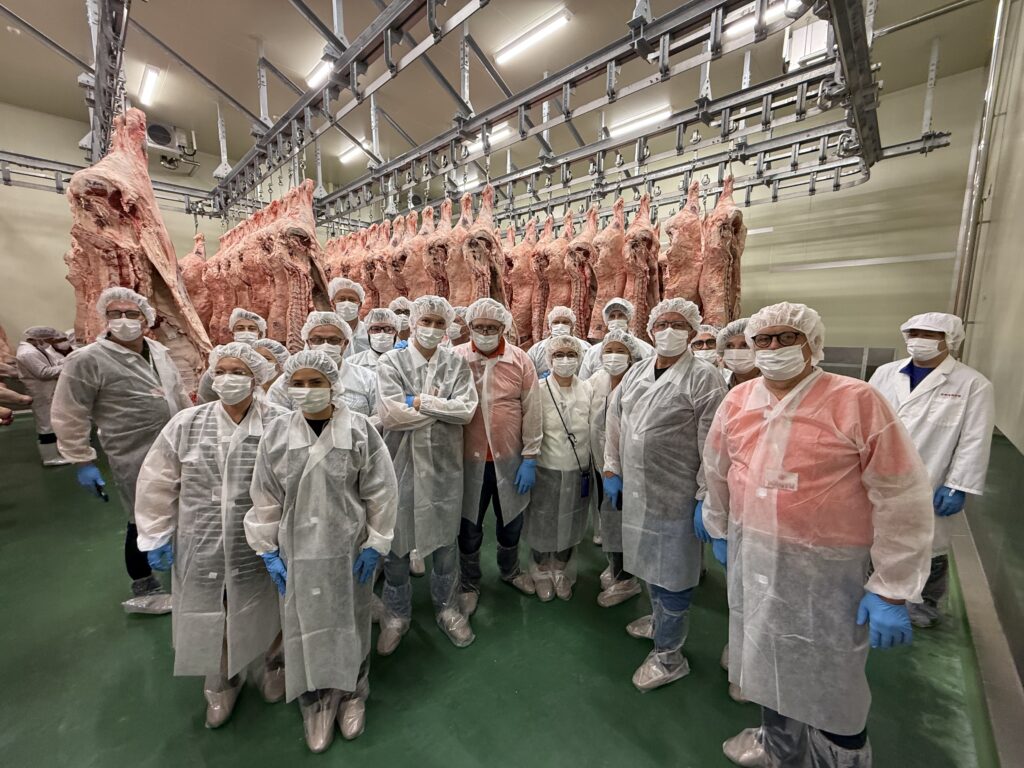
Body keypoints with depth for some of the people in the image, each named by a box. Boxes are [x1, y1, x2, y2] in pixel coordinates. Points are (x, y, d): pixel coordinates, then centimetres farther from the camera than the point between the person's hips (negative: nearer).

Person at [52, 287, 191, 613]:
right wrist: (83, 462, -10)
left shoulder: (159, 351, 5)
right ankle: (143, 590, 28)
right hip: (137, 457, -6)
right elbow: (68, 417, -9)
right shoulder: (87, 360, -13)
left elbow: (179, 394, 15)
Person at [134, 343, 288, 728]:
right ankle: (221, 685, 49)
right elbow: (156, 483, 4)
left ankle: (275, 665, 50)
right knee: (209, 619, 20)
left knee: (266, 613, 19)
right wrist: (156, 536, 3)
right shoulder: (185, 424, -4)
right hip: (202, 548, 3)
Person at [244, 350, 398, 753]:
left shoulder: (360, 430, -13)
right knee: (306, 625, 14)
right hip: (298, 550, 2)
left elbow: (381, 492, -8)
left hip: (348, 548, -1)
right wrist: (268, 551, 3)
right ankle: (315, 702, 40)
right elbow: (266, 498, 2)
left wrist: (375, 544, -8)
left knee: (349, 622, 16)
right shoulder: (276, 433, -5)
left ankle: (352, 694, 42)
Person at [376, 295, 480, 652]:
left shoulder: (456, 363, 1)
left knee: (445, 541, 16)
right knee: (395, 544, 13)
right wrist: (442, 405, -11)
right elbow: (391, 414, -16)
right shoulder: (391, 362, -3)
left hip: (443, 465, 1)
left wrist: (420, 402, -15)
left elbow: (467, 410, -11)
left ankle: (447, 607, 40)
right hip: (401, 463, -1)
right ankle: (396, 614, 38)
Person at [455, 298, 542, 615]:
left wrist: (530, 458, -3)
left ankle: (510, 570, 48)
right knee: (469, 527, 15)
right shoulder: (455, 358, -7)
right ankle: (470, 583, 40)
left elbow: (532, 412, -3)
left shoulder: (521, 360, -6)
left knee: (510, 521, 20)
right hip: (469, 459, -1)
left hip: (509, 459, 1)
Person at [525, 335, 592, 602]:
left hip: (578, 471, 3)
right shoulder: (539, 390, -9)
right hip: (546, 469, -2)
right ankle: (542, 573, 38)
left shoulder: (588, 390, 0)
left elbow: (594, 430, 7)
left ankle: (562, 573, 41)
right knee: (542, 525, 12)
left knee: (569, 526, 17)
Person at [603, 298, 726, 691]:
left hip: (675, 495, -6)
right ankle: (660, 620, 50)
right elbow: (615, 419, 12)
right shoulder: (637, 372, 6)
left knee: (671, 574, 8)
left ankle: (668, 656, 29)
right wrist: (611, 469, 11)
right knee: (649, 561, 24)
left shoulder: (704, 379, -14)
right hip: (636, 489, 7)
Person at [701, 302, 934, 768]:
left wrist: (891, 590, -12)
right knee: (769, 661, 24)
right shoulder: (738, 401, -1)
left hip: (828, 568, -4)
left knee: (829, 683, 13)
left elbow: (903, 498, -13)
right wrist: (718, 530, 17)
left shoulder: (858, 401, -15)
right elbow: (716, 470, 11)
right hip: (753, 559, 5)